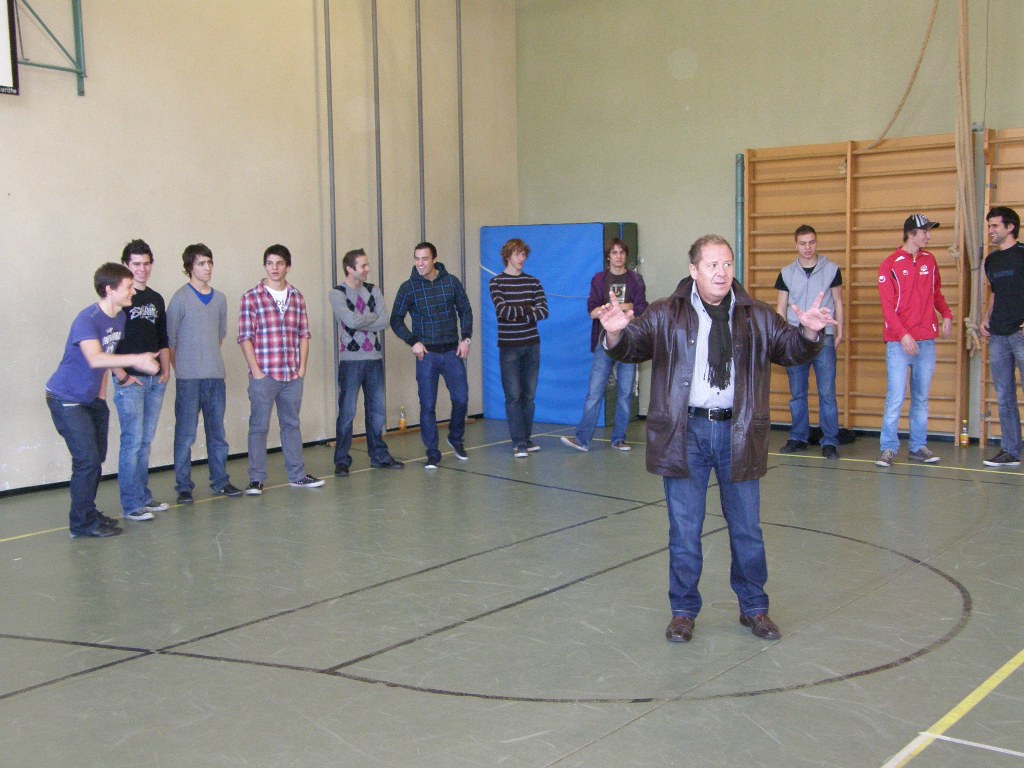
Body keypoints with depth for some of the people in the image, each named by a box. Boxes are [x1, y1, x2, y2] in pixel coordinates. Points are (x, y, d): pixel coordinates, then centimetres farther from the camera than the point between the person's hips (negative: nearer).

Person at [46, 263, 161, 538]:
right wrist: (135, 359, -49)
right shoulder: (88, 319, -24)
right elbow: (95, 359, -40)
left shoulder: (120, 318, 2)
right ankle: (82, 524, 0)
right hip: (66, 399, -8)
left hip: (92, 398, 8)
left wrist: (102, 393, 14)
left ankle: (88, 513, 27)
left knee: (96, 458, 13)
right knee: (88, 459, -10)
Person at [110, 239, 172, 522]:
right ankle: (131, 505, -1)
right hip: (130, 381, -6)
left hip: (155, 381, 6)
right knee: (132, 441, -6)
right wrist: (122, 376, -14)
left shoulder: (156, 299, 15)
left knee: (146, 442, 12)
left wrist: (166, 370, 11)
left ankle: (143, 496, 20)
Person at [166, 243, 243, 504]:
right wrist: (180, 368, 0)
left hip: (215, 375, 5)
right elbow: (170, 338, -3)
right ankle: (183, 487, 7)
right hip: (189, 378, -5)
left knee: (217, 432, 11)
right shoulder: (180, 298, -6)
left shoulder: (220, 298, 10)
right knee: (186, 434, -1)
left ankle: (220, 481, 21)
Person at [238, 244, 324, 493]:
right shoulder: (251, 297, -3)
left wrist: (302, 366, 4)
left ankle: (297, 475, 22)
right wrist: (255, 370, -10)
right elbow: (245, 337, -6)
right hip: (263, 375, -4)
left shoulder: (297, 298, 10)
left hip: (293, 375, 4)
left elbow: (304, 334, 12)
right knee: (259, 427, 1)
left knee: (292, 425, 14)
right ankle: (256, 479, 8)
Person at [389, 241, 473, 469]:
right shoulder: (408, 288, -2)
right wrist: (413, 341, -9)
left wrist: (466, 338, 0)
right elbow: (396, 320, 3)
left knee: (461, 399, 3)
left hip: (453, 352, 1)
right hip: (426, 354, -1)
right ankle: (432, 454, 10)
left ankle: (456, 439, 29)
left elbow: (465, 311, 11)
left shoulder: (451, 282, 2)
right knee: (428, 405, 0)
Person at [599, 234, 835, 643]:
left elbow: (790, 349, 5)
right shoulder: (665, 315, -1)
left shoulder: (757, 316, 6)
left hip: (738, 433, 2)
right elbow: (633, 346, -8)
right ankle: (683, 611, 22)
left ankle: (754, 608, 30)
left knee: (747, 527, 13)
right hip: (685, 433, -2)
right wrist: (617, 333, -31)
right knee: (684, 529, 7)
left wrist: (809, 332, -16)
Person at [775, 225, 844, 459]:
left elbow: (838, 303, 10)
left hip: (824, 338, -2)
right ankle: (798, 438, 16)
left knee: (827, 392, -5)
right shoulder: (786, 273, 7)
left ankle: (830, 441, 0)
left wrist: (839, 333, 3)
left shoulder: (832, 270, 4)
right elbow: (781, 307, 11)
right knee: (797, 393, 7)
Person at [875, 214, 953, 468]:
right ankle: (888, 448, 1)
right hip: (898, 343, -5)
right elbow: (887, 306, -9)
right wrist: (903, 335, -18)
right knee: (896, 397, -7)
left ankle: (918, 447, 17)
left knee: (921, 397, 9)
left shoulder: (929, 261, 11)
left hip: (926, 340, 5)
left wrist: (946, 315, 4)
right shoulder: (891, 264, -4)